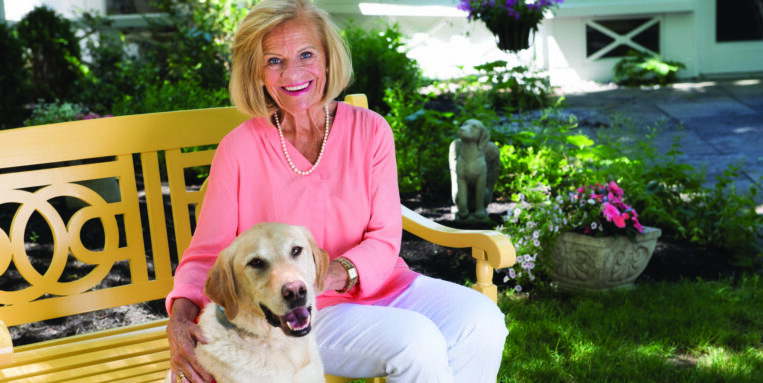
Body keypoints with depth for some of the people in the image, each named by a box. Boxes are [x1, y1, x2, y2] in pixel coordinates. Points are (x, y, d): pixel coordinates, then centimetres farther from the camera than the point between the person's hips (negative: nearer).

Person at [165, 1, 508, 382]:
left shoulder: (370, 130, 1)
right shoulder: (239, 150, -5)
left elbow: (385, 240, -3)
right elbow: (206, 254, -2)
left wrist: (333, 274, -26)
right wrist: (180, 319, -23)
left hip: (378, 286, 4)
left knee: (482, 321, -22)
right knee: (417, 342, -30)